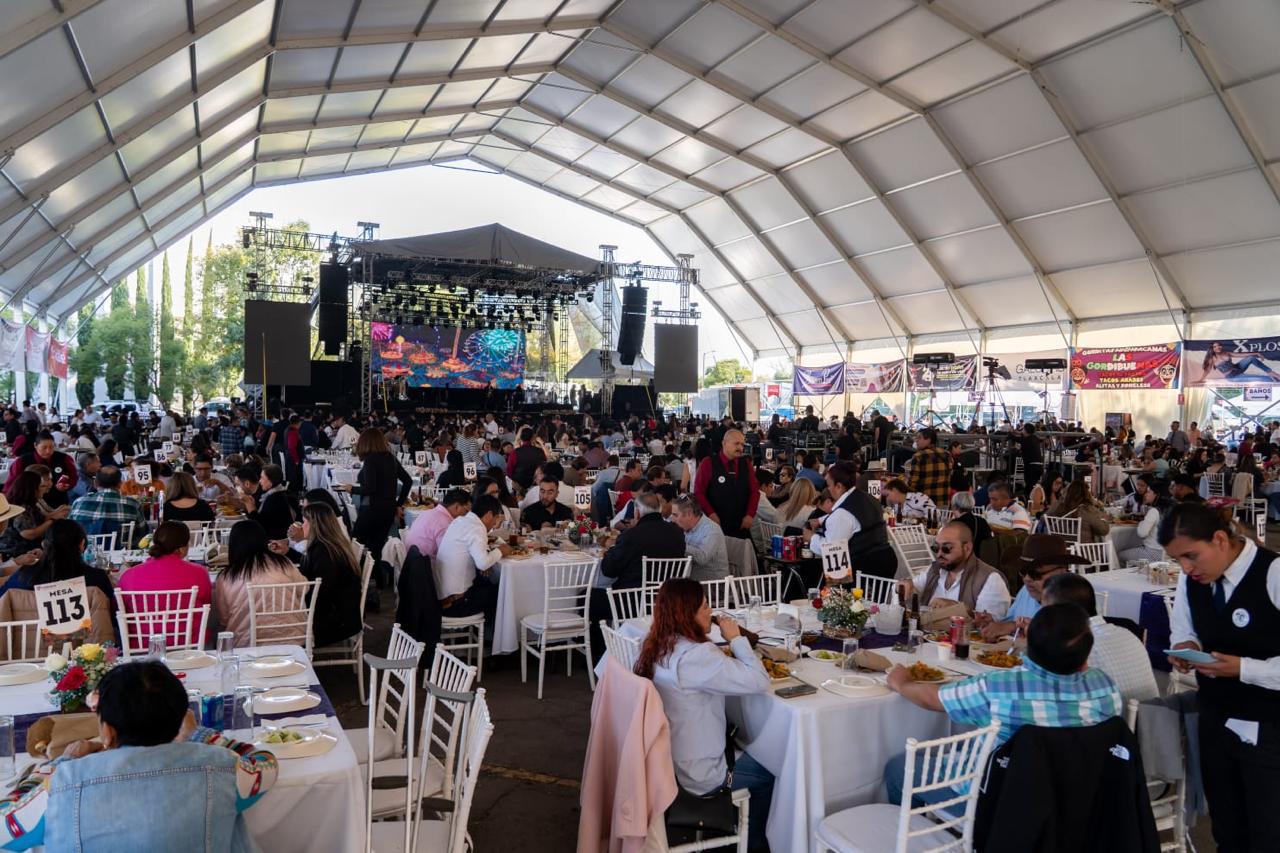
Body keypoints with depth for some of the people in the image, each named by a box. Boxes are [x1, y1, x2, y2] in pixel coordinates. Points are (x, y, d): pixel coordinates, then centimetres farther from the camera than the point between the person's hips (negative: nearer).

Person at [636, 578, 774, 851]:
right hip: (698, 777, -8)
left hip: (667, 761, 8)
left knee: (748, 752, 26)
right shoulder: (695, 656, -30)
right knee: (770, 771, 15)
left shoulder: (658, 647, -2)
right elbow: (759, 681, -27)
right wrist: (736, 639, -16)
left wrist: (726, 655, -2)